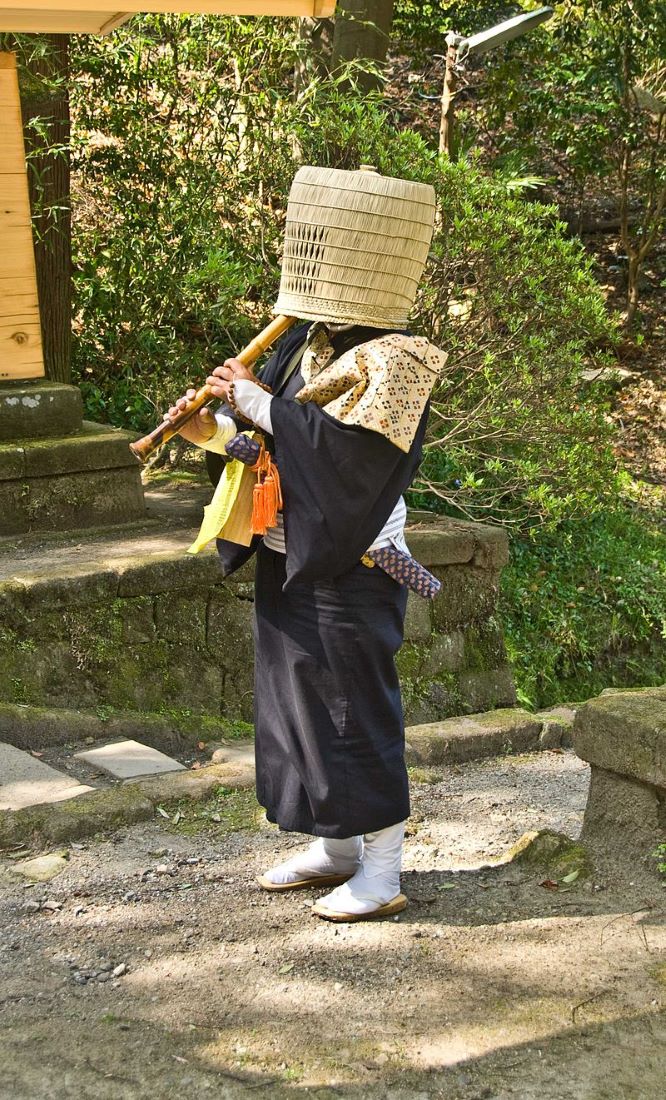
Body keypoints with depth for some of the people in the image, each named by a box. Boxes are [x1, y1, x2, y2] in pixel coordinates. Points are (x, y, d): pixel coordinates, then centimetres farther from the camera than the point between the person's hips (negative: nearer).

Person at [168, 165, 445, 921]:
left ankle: (381, 873, 9)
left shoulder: (389, 358, -17)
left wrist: (258, 403, -20)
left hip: (345, 574, -9)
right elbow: (269, 438, 13)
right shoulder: (307, 345, 9)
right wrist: (213, 431, -6)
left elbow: (345, 444, -28)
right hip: (288, 562, 9)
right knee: (297, 702, 16)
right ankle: (335, 849, 31)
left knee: (354, 711, -2)